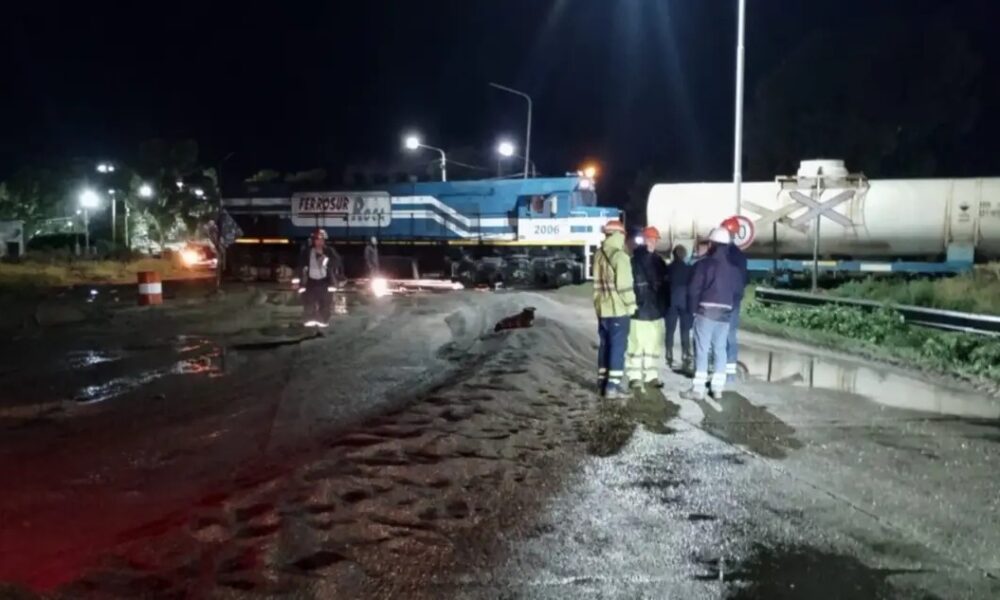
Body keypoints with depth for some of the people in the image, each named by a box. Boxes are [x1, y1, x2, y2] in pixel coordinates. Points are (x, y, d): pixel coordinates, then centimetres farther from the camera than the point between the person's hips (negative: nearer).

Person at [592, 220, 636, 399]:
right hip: (618, 309, -7)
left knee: (604, 345, 14)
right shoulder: (620, 256, -16)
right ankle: (613, 385, -5)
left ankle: (603, 382, 20)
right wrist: (630, 304, -7)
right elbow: (624, 285, -17)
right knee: (618, 346, -3)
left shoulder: (598, 255, 8)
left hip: (602, 308, 7)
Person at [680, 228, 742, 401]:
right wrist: (730, 307, 12)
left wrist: (694, 308, 2)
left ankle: (698, 389, -5)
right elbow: (737, 291, 11)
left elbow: (693, 289, -9)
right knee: (720, 349, 10)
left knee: (702, 349, -3)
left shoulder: (703, 264, -8)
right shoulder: (734, 268, 11)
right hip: (725, 313, 5)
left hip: (706, 310, -5)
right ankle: (717, 388, 11)